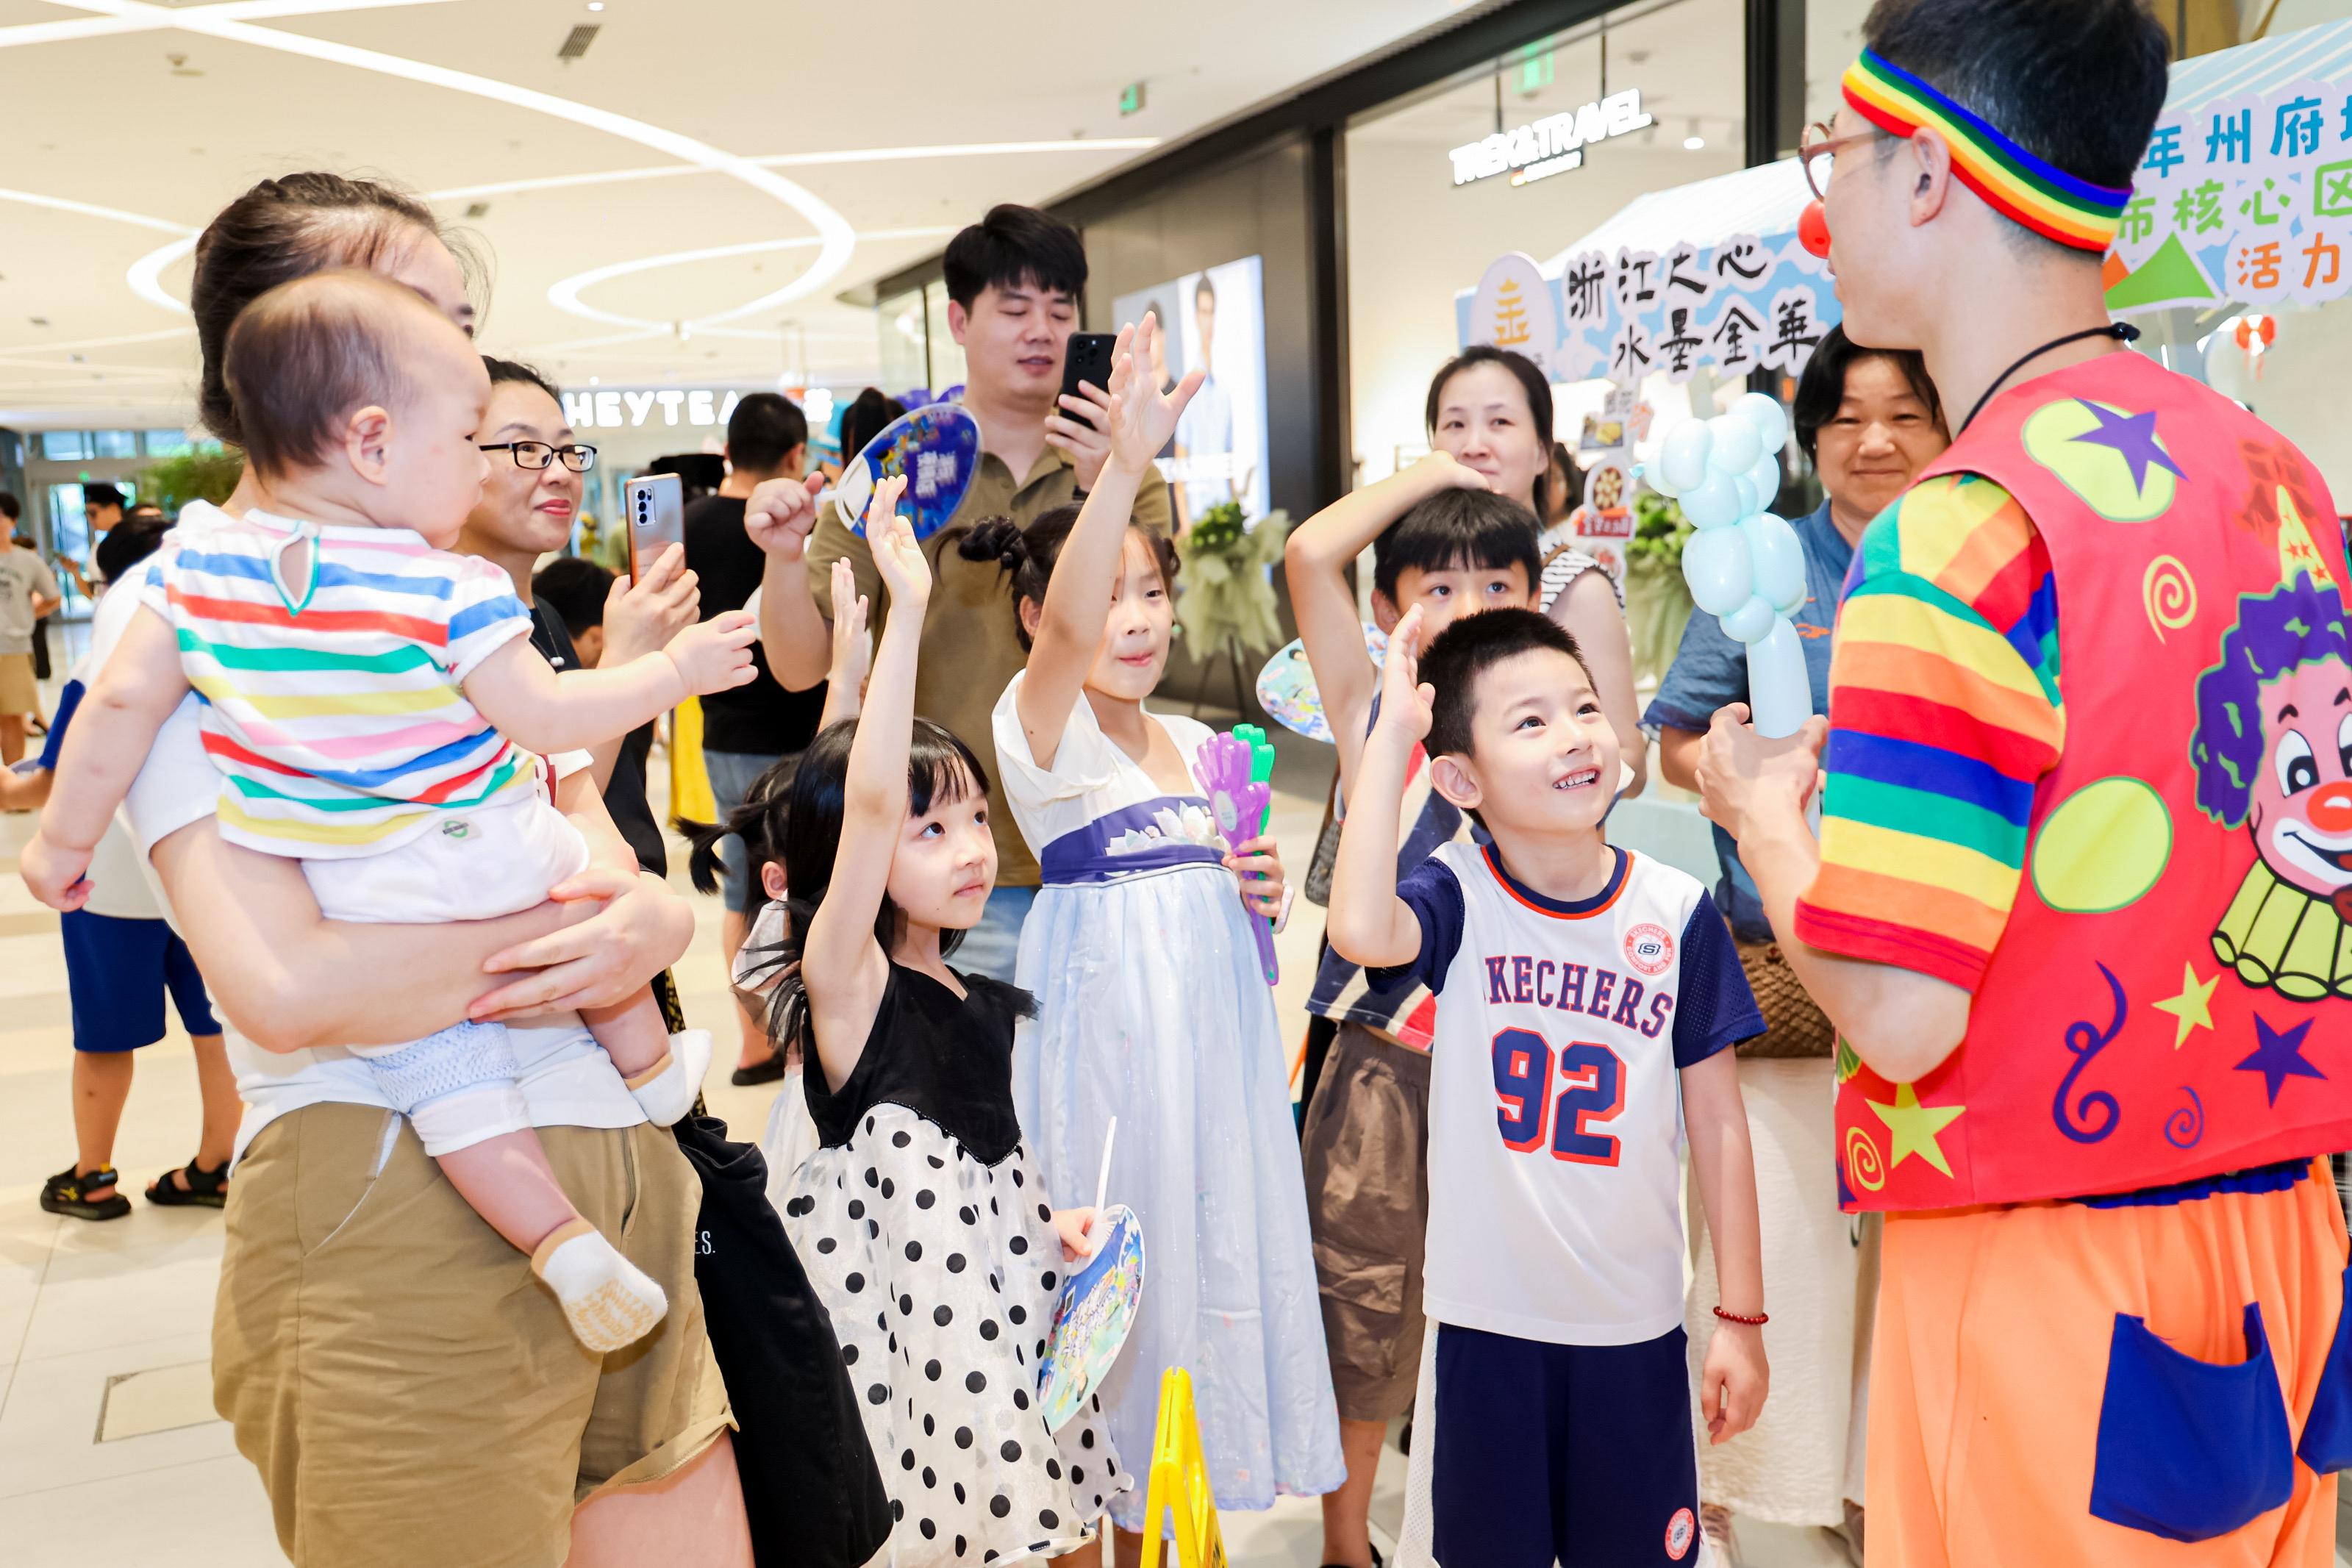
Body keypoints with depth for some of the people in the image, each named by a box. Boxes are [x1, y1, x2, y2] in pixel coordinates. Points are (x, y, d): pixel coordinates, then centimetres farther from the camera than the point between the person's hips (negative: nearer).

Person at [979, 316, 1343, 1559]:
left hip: (1211, 1033, 7)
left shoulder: (1193, 746, 10)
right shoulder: (1041, 725, -10)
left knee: (1213, 1248, 13)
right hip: (1106, 1034, -6)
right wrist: (1123, 465, -43)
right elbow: (1064, 629, -33)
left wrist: (1252, 892, 0)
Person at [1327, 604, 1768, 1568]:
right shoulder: (1460, 897, -10)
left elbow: (1716, 1123, 0)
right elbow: (1361, 930, -34)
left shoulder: (1677, 911, -5)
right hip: (1487, 1319, -1)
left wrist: (1741, 1317, 2)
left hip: (1635, 1324, 2)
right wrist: (1393, 729, -27)